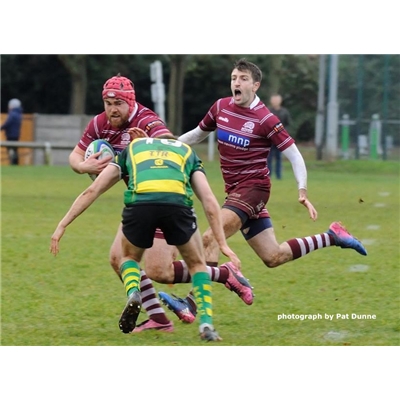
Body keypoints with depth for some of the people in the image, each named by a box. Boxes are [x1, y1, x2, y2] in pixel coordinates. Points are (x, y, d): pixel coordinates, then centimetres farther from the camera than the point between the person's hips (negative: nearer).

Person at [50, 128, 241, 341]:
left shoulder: (133, 146, 38)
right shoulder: (187, 151, 36)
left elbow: (92, 190, 31)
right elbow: (209, 200, 22)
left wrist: (63, 225, 33)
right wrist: (222, 243, 20)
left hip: (139, 202, 0)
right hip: (177, 202, 0)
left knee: (129, 257, 31)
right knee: (197, 264, 25)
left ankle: (133, 294, 2)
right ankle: (206, 325, 10)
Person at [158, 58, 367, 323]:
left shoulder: (265, 119, -13)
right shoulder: (221, 107, 5)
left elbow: (294, 155, -10)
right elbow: (198, 134, 22)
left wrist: (303, 192, -20)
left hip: (253, 187, -7)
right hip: (235, 190, 7)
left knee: (210, 239, -22)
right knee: (274, 257, 8)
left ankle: (192, 302, -24)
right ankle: (332, 237, 24)